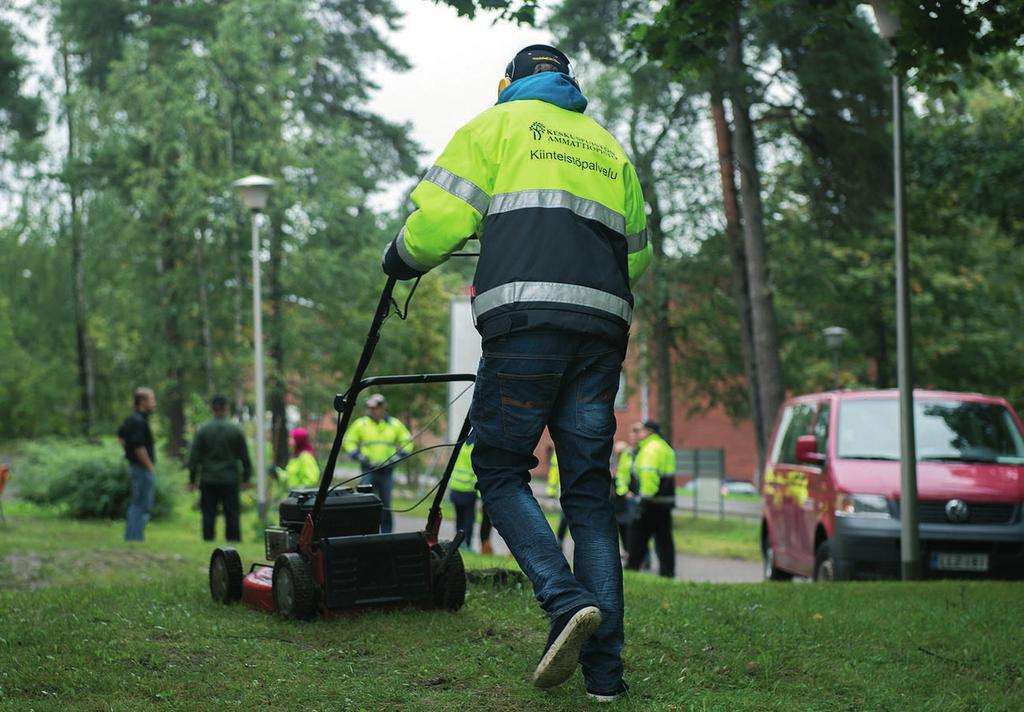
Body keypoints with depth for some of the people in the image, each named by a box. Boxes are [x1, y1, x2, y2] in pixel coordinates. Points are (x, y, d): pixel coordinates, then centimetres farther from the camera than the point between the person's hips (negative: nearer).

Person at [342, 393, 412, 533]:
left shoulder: (394, 424, 7)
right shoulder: (361, 424, 2)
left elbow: (407, 440, 16)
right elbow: (349, 441, 10)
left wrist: (398, 456, 3)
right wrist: (358, 456, -4)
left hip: (387, 470, 1)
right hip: (368, 470, -1)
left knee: (386, 506, 4)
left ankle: (386, 533, 12)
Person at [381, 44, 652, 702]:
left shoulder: (499, 123, 14)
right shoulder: (608, 147, 29)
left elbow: (441, 217, 3)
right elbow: (637, 253, 26)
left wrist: (401, 260, 22)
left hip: (527, 323, -4)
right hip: (603, 327, 5)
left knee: (501, 471, 6)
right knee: (590, 491, 7)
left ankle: (568, 601, -16)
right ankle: (604, 669, 3)